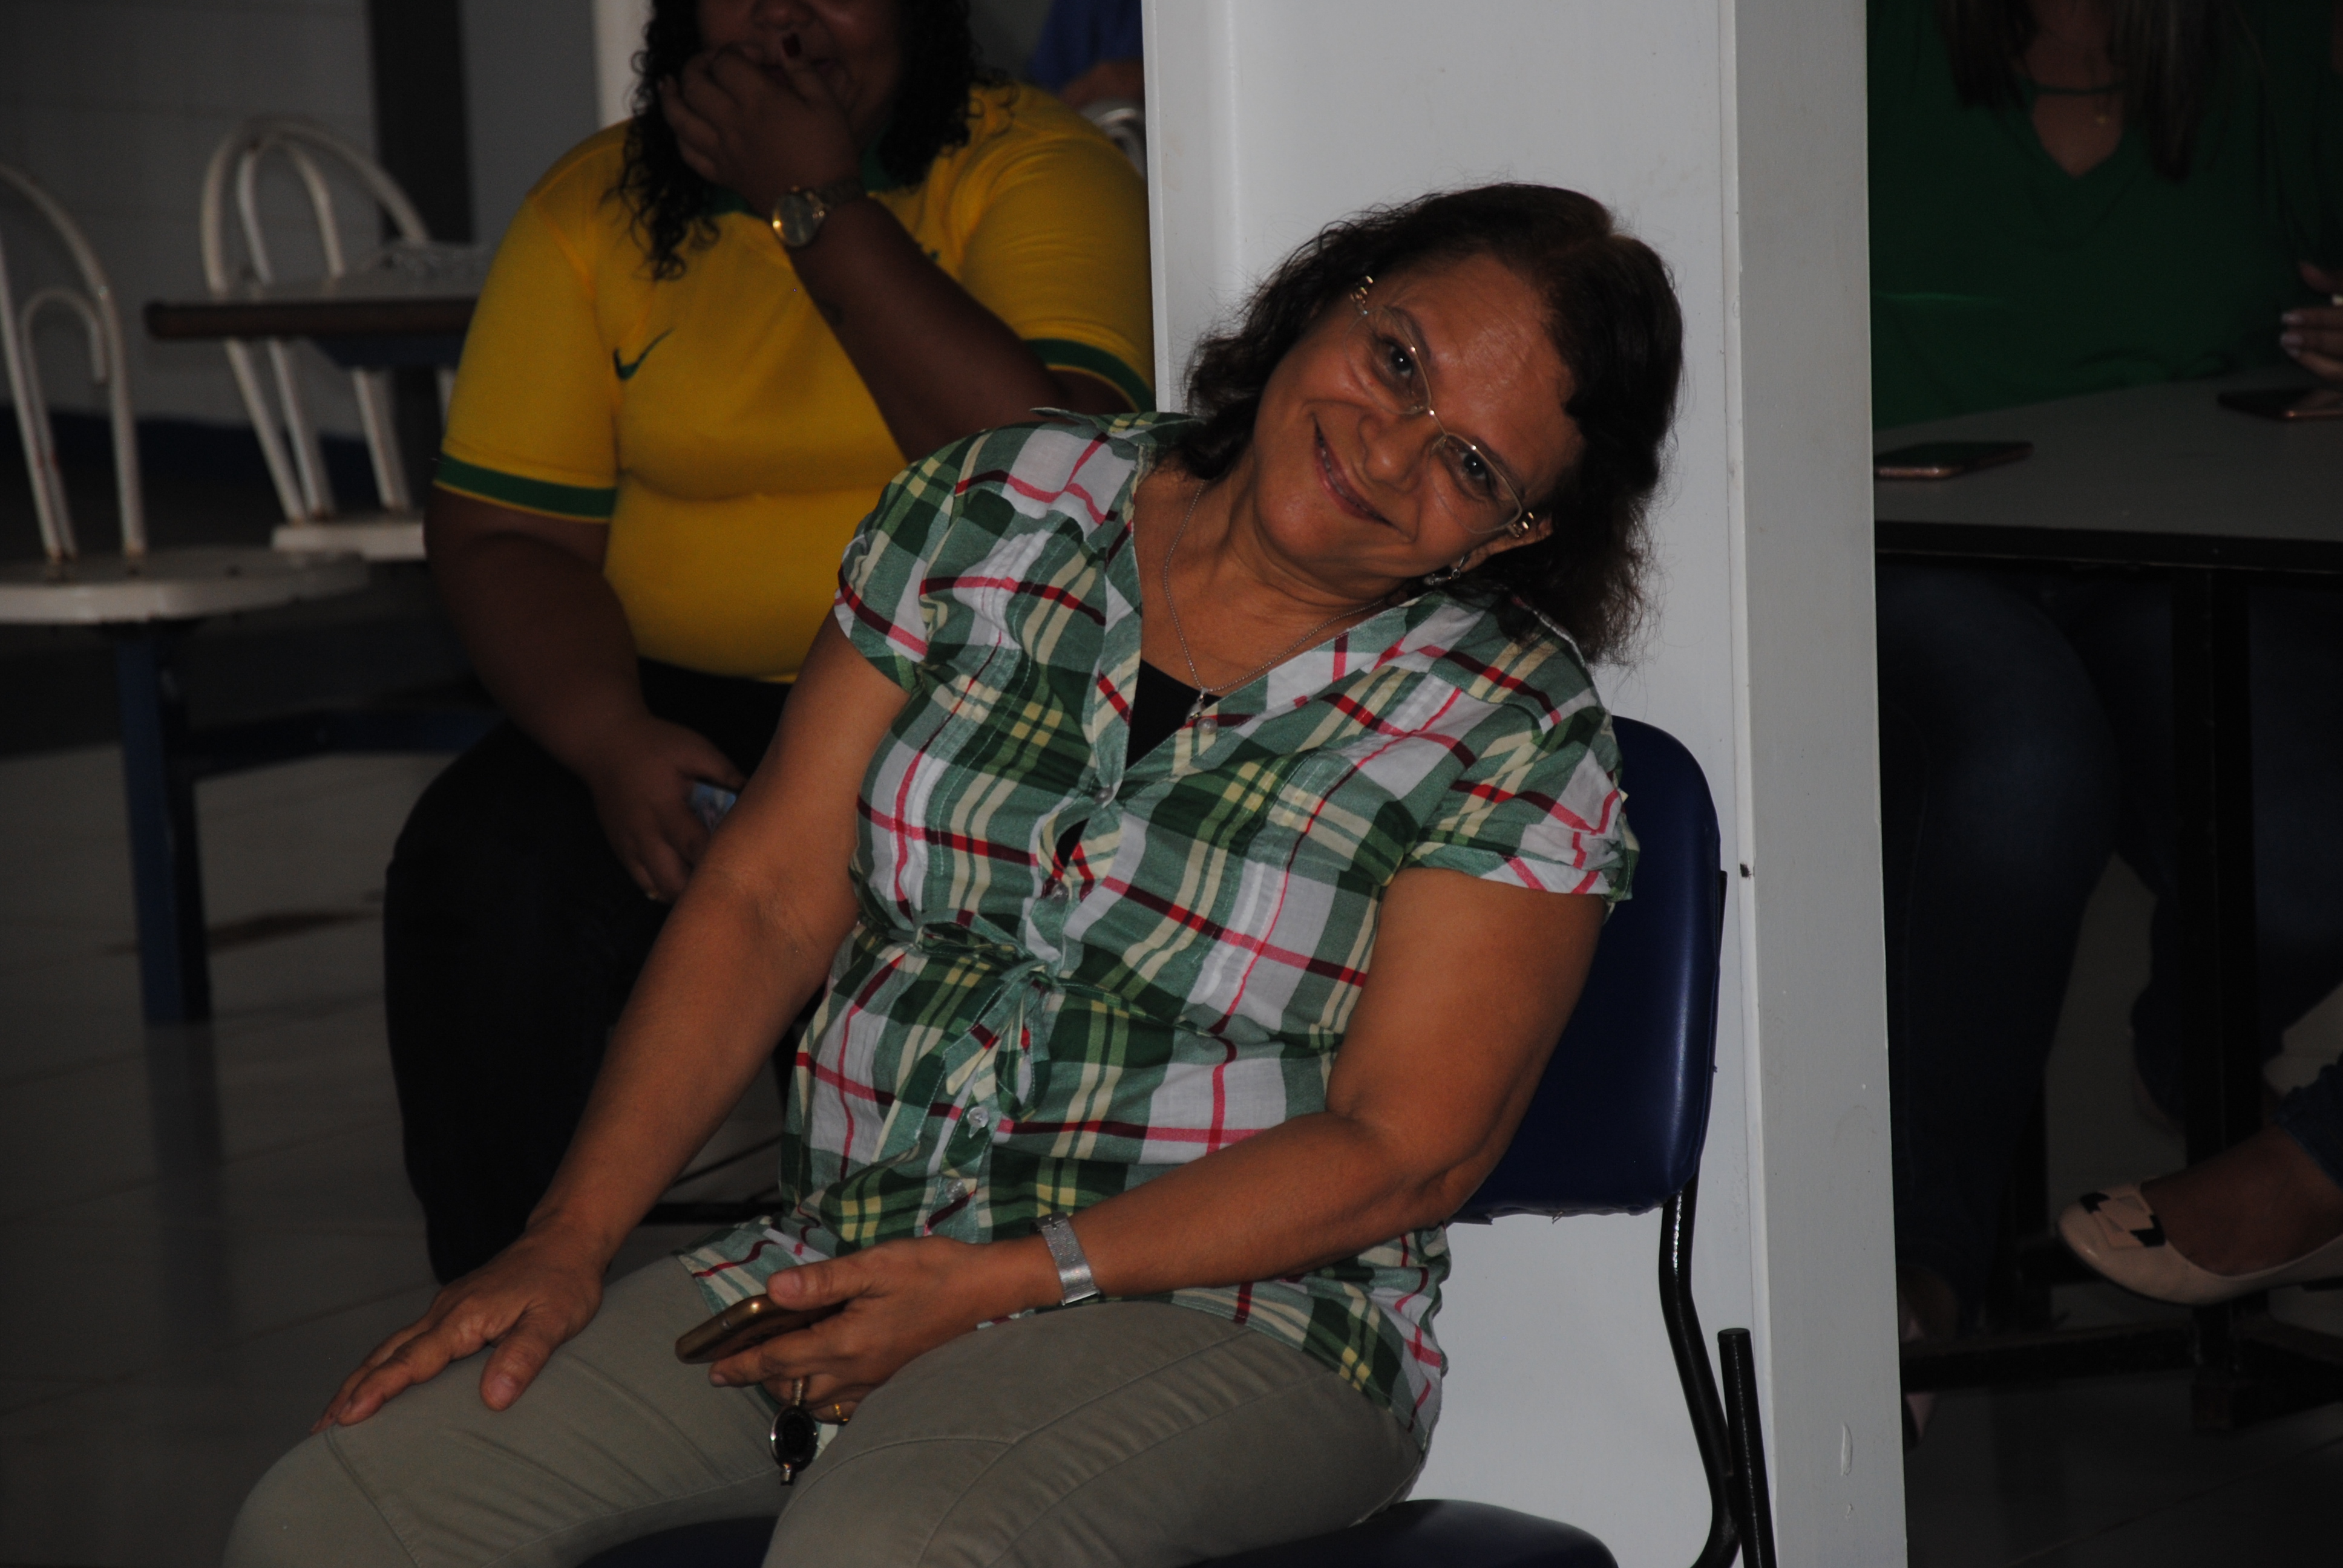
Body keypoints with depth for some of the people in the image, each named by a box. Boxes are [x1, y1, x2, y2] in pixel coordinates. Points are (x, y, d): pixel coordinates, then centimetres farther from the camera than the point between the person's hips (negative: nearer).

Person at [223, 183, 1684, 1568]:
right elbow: (767, 898, 6)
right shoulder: (994, 514, 6)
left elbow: (1399, 1152, -10)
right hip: (837, 1268, 5)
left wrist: (1001, 1285, -16)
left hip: (1216, 1328, -5)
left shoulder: (1516, 731, -5)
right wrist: (569, 1241, -3)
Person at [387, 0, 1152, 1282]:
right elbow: (500, 532, 3)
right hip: (682, 706, 3)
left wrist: (820, 207, -14)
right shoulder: (596, 209, 8)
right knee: (480, 865, -26)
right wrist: (609, 738, -18)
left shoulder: (1040, 171, -2)